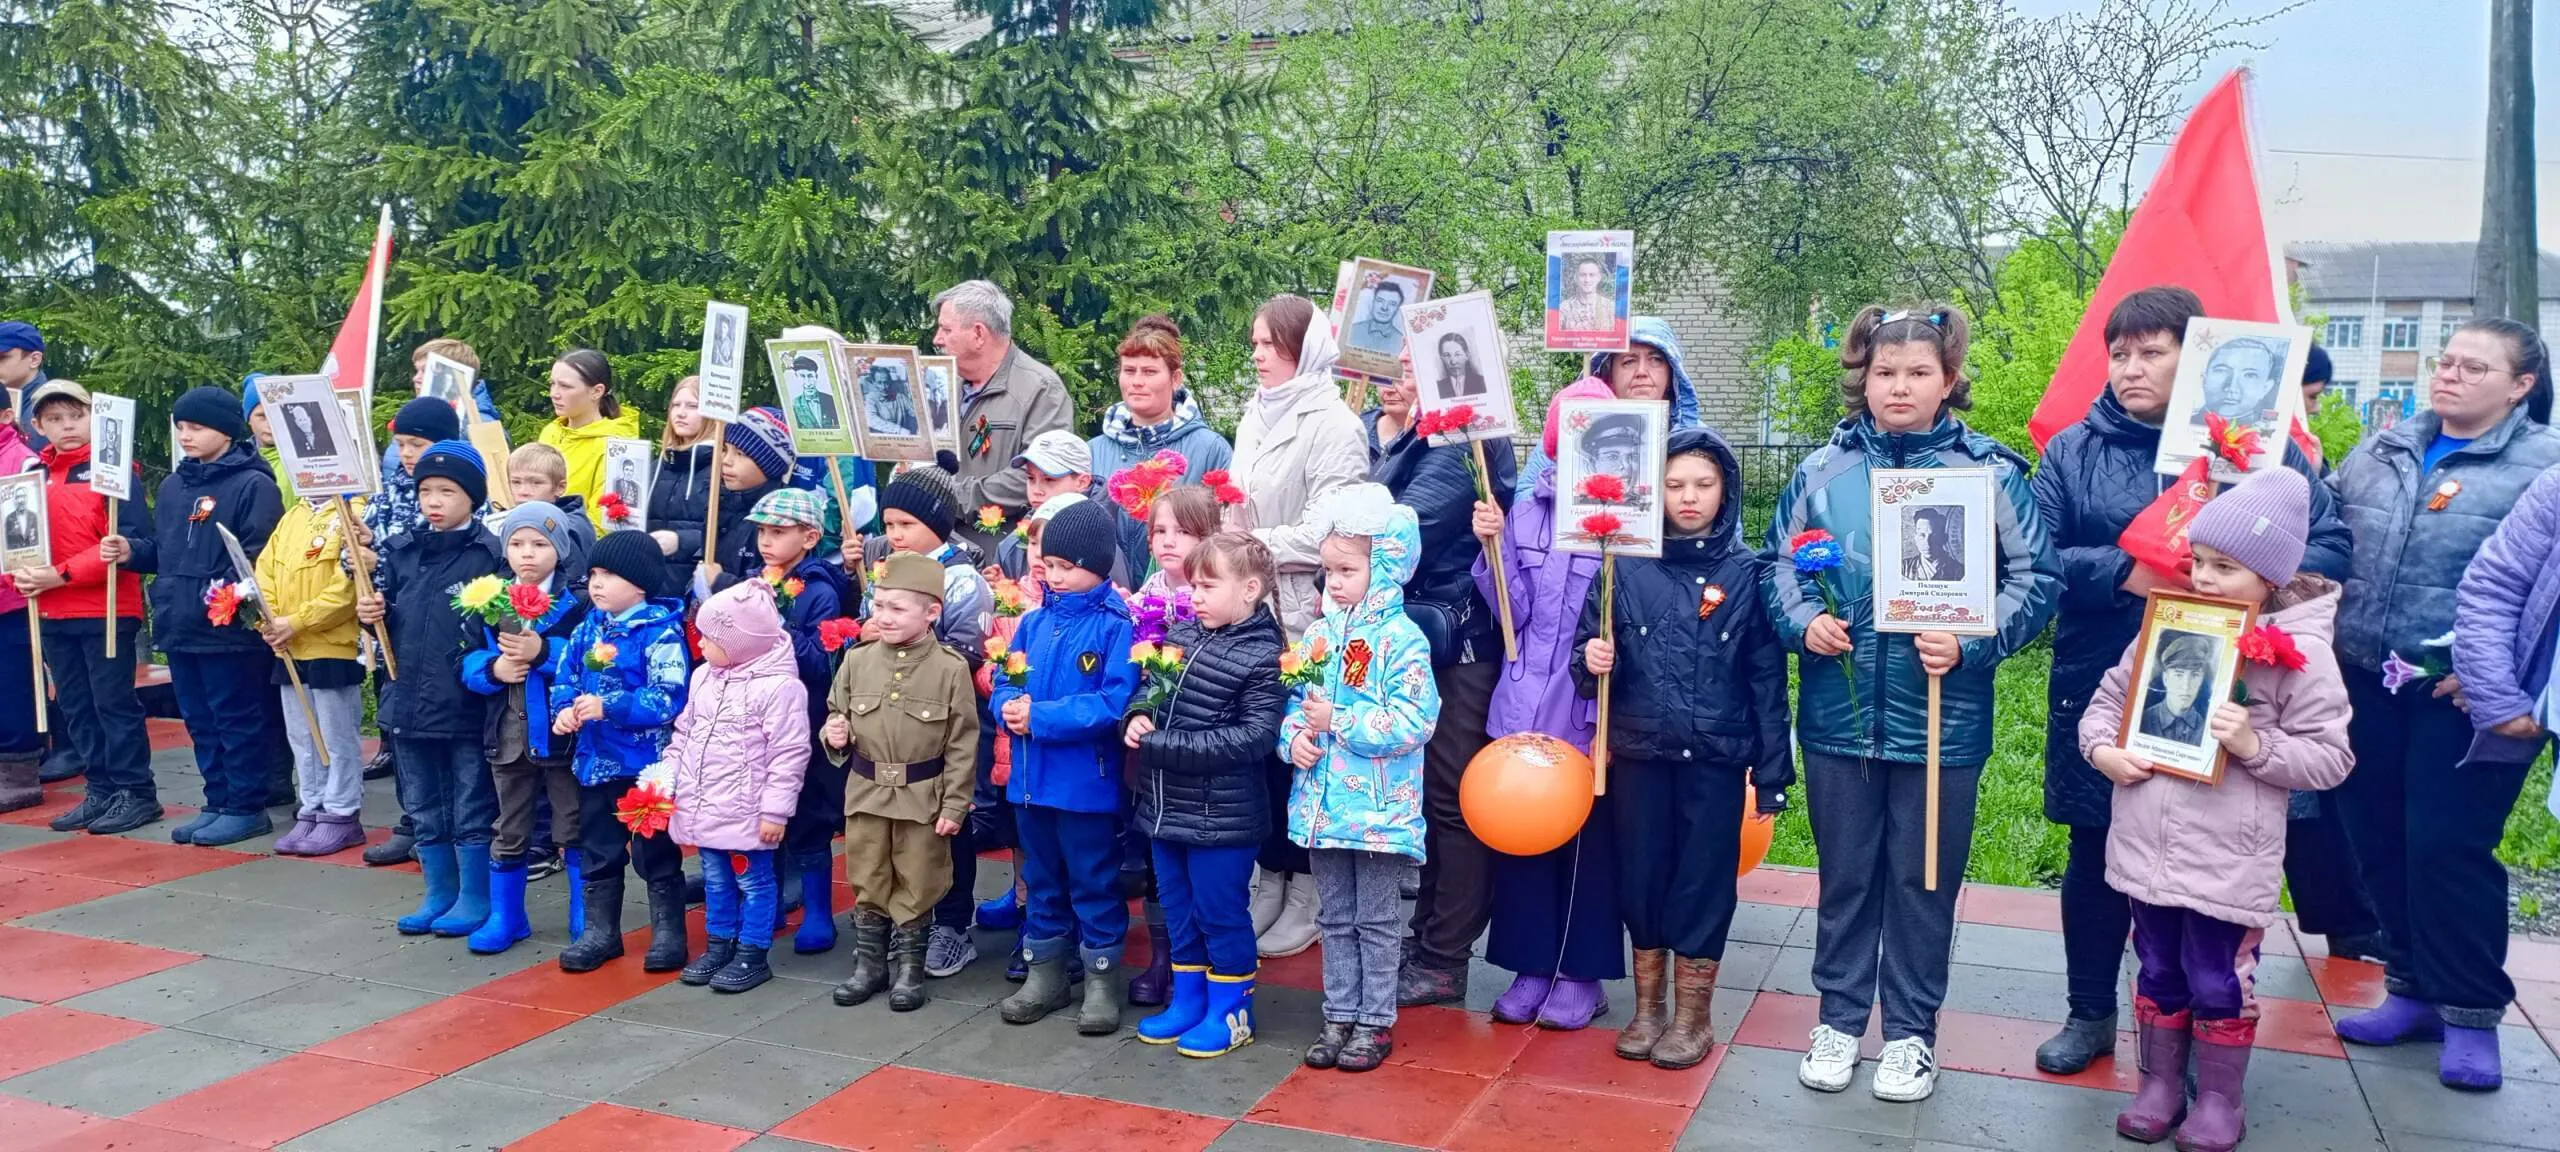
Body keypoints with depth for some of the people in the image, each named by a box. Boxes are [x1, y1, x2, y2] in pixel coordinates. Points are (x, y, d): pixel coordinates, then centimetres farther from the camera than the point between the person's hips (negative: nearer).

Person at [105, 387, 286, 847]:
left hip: (231, 627, -8)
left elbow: (260, 556, -17)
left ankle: (246, 808, 8)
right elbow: (163, 550, 23)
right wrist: (131, 551, 5)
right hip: (180, 625, 9)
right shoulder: (173, 485, 16)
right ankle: (218, 803, 24)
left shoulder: (252, 484, -10)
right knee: (200, 721, 14)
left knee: (238, 720, 0)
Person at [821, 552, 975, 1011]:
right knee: (867, 884, 15)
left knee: (915, 888, 9)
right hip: (866, 792, 4)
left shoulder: (951, 669, -12)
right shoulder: (857, 661, -2)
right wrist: (834, 735, -11)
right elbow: (836, 714, 13)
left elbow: (962, 745, -9)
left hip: (923, 796, -3)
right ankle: (869, 962, 29)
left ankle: (909, 967, 23)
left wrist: (954, 804, -10)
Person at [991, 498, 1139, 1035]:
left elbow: (1115, 702, -21)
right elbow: (1003, 685, 11)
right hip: (1030, 779, 6)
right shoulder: (1034, 622, 7)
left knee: (1094, 884, 7)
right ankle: (1044, 974, 32)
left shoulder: (1116, 627, -13)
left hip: (1086, 783, -6)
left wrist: (1041, 717, -22)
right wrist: (1009, 706, -13)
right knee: (1041, 880, 18)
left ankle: (1101, 979, 21)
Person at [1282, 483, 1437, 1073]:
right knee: (1335, 918, 16)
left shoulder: (1402, 641, -13)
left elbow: (1412, 722, -21)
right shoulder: (1318, 633, 6)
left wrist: (1337, 721, -21)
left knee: (1377, 920, 7)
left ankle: (1376, 1021, 20)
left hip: (1379, 809, -6)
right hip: (1322, 803, 6)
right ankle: (1340, 1016, 27)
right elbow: (1295, 702, 13)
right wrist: (1294, 736, -8)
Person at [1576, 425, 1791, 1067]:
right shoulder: (1628, 567, 1)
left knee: (1704, 881, 7)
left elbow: (1768, 679, -1)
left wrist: (1771, 773, -2)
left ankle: (1693, 1014, 22)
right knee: (1641, 875, 11)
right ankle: (1648, 1005, 27)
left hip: (1716, 756, -1)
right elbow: (1592, 650, 7)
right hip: (1639, 753, 2)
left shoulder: (1747, 573, -2)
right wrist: (1595, 661, -17)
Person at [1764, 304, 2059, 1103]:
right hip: (1839, 715, 2)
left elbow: (2036, 580, -3)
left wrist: (1971, 644, -17)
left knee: (1924, 880, 12)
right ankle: (1839, 1016, 30)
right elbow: (1778, 565, 10)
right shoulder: (1824, 469, 2)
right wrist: (1803, 621, -9)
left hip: (1942, 721, -1)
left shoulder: (1990, 472, -4)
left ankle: (1911, 1030, 28)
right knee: (1845, 876, 14)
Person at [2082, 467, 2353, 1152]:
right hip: (2146, 846, 4)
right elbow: (2110, 696, 11)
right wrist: (2101, 748, -7)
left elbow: (2329, 759, -9)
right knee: (2159, 973, 17)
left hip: (2228, 861, -4)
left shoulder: (2298, 652, -10)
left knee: (2219, 983, 9)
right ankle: (2160, 1085, 33)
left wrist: (2256, 745, -23)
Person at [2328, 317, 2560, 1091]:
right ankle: (2415, 988, 27)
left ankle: (2471, 1014, 13)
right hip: (2367, 684, 6)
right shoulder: (2383, 451, 12)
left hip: (2462, 697, -5)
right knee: (2377, 840, 11)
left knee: (2447, 847, -3)